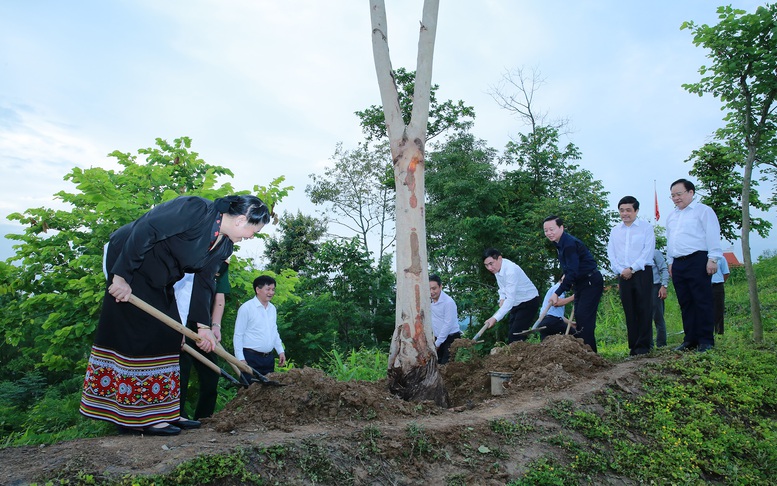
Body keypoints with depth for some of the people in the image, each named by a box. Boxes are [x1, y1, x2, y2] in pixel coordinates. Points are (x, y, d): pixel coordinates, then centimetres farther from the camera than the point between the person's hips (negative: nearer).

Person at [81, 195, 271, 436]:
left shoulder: (224, 246, 1)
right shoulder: (196, 210, -26)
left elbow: (204, 283, 4)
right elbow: (144, 231, -28)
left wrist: (202, 326, -2)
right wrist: (121, 276, -27)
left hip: (158, 283, 9)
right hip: (128, 262, -9)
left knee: (169, 335, 6)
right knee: (138, 334, -9)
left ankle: (164, 412, 12)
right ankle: (137, 417, -2)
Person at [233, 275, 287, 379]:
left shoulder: (272, 309, 12)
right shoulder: (246, 308, -10)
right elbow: (238, 335, -10)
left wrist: (280, 351, 15)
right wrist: (240, 358, -13)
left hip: (269, 358, 7)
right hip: (251, 358, -7)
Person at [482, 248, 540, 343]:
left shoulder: (511, 270, -32)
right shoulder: (497, 268, -5)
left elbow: (510, 299, -37)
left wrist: (495, 318, -42)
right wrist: (502, 299, -8)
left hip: (529, 302, -9)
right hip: (516, 303, 9)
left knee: (515, 336, -18)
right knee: (510, 335, 9)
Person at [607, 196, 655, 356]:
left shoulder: (646, 227, 3)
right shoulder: (615, 230, 15)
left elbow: (648, 251, -6)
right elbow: (611, 253, 10)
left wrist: (632, 268, -13)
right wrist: (620, 270, -5)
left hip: (642, 272, -4)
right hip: (623, 275, 4)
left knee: (644, 310, -4)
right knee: (629, 311, 4)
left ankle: (644, 344, 0)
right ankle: (633, 345, 9)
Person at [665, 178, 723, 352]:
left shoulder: (703, 210, 2)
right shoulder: (671, 216, 22)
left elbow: (712, 235, -6)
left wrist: (713, 259, -13)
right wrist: (670, 262, 19)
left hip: (697, 261, -7)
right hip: (678, 264, 7)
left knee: (702, 302, -5)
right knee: (685, 303, 7)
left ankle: (706, 341, 0)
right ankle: (690, 340, 13)